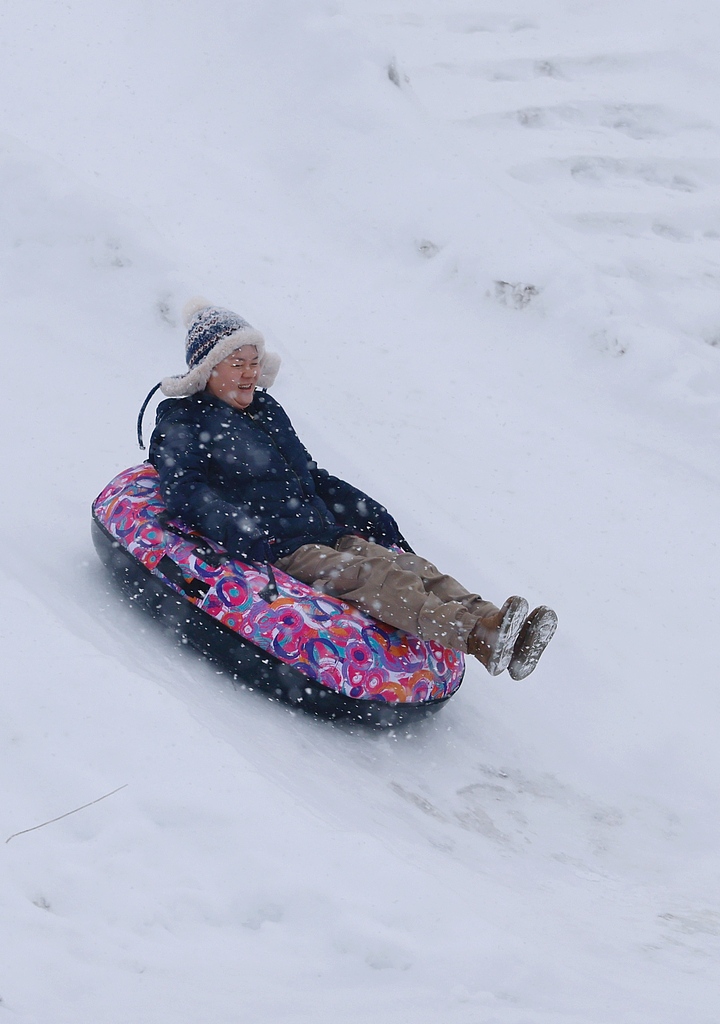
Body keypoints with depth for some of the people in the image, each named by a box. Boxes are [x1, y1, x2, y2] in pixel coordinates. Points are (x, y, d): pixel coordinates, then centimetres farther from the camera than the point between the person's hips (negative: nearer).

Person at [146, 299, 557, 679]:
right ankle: (477, 635, -52)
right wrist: (243, 535, -30)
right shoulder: (182, 423, 3)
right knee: (370, 577, -31)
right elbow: (185, 493, -14)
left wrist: (376, 517, 24)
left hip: (327, 535, 8)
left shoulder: (268, 411, 26)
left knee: (413, 567, -18)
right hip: (276, 551, -8)